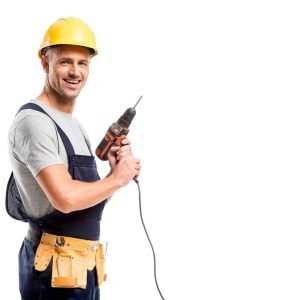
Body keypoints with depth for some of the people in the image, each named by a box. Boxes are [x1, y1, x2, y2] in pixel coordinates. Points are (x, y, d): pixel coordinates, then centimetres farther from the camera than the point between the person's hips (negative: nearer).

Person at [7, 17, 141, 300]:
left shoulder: (76, 127, 15)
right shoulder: (33, 120, -15)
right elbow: (65, 198, -26)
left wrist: (114, 173, -2)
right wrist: (118, 179, -11)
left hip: (84, 267, 9)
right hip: (55, 268, -9)